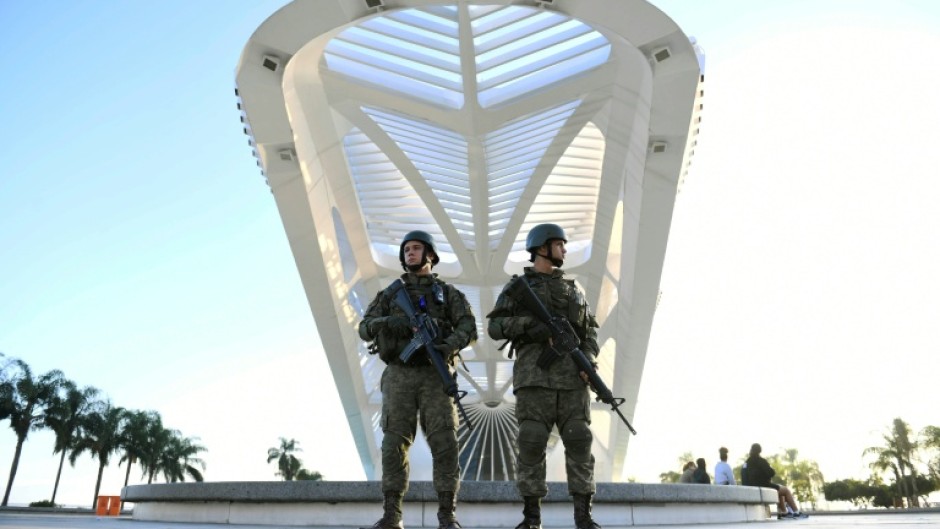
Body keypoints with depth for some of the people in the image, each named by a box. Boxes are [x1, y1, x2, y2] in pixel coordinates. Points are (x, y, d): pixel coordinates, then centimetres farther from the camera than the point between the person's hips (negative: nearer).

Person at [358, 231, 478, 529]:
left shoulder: (448, 293, 12)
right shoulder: (389, 294, 16)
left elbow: (469, 328, -1)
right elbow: (365, 329, 6)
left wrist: (449, 345, -24)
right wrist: (388, 322, -17)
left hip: (434, 376, -1)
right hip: (399, 376, 1)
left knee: (444, 443, -9)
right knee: (394, 444, -3)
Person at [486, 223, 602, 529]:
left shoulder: (573, 288, 21)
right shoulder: (517, 286, 10)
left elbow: (590, 329, 18)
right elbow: (495, 327, 0)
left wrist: (589, 357, -2)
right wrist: (530, 323, -16)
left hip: (572, 376, 3)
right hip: (535, 375, -3)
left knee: (579, 442, -3)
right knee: (531, 443, -6)